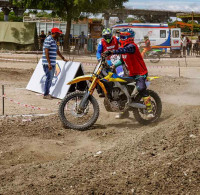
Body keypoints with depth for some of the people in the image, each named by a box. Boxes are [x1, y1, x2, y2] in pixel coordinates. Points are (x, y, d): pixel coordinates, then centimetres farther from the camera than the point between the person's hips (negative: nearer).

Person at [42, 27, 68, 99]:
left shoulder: (54, 40, 17)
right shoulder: (48, 40, -13)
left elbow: (57, 51, 31)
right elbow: (46, 52, -19)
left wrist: (63, 58, 38)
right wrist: (49, 63, -24)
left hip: (52, 63, 9)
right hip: (48, 64, -9)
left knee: (51, 78, 10)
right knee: (49, 78, -8)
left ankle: (47, 93, 17)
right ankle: (46, 94, -3)